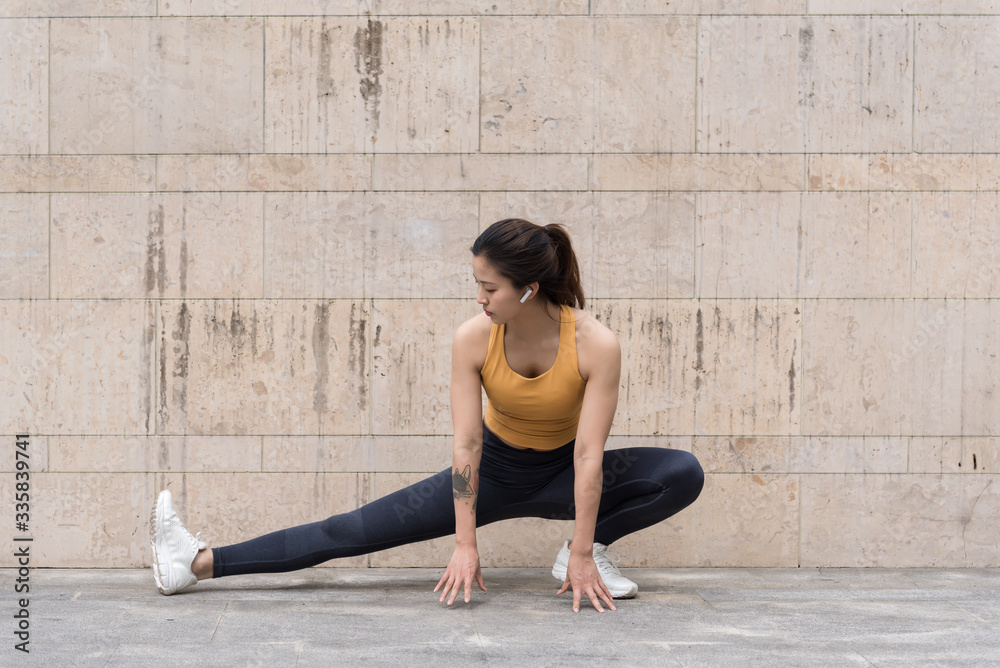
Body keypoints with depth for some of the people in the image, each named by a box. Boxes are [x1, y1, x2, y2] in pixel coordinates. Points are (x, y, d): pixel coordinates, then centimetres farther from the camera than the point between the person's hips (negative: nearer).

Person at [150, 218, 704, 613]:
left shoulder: (596, 345, -28)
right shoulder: (473, 339, -22)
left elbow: (589, 454, -26)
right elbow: (466, 443, -20)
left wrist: (583, 556, -26)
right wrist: (465, 542, -22)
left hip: (562, 475, 0)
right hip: (494, 469, 0)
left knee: (684, 475, -22)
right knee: (357, 530, -10)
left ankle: (589, 549, -9)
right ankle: (200, 563, -9)